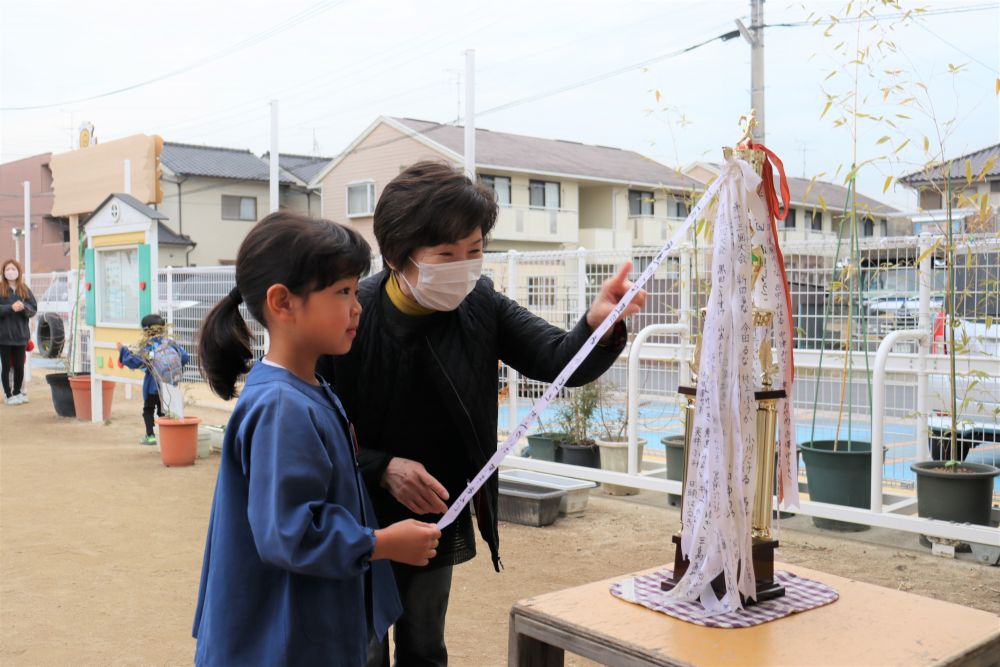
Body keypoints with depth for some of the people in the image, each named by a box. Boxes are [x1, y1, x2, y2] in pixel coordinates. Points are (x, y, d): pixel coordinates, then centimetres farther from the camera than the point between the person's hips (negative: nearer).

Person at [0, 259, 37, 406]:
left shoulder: (25, 290, 8)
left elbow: (34, 309, 3)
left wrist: (23, 307, -16)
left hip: (20, 334, 2)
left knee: (19, 366, 6)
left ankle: (17, 392, 21)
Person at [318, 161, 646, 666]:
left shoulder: (479, 305, -9)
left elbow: (559, 360, -14)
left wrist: (599, 325, -34)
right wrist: (383, 468, -29)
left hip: (439, 522, 4)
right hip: (363, 526, -4)